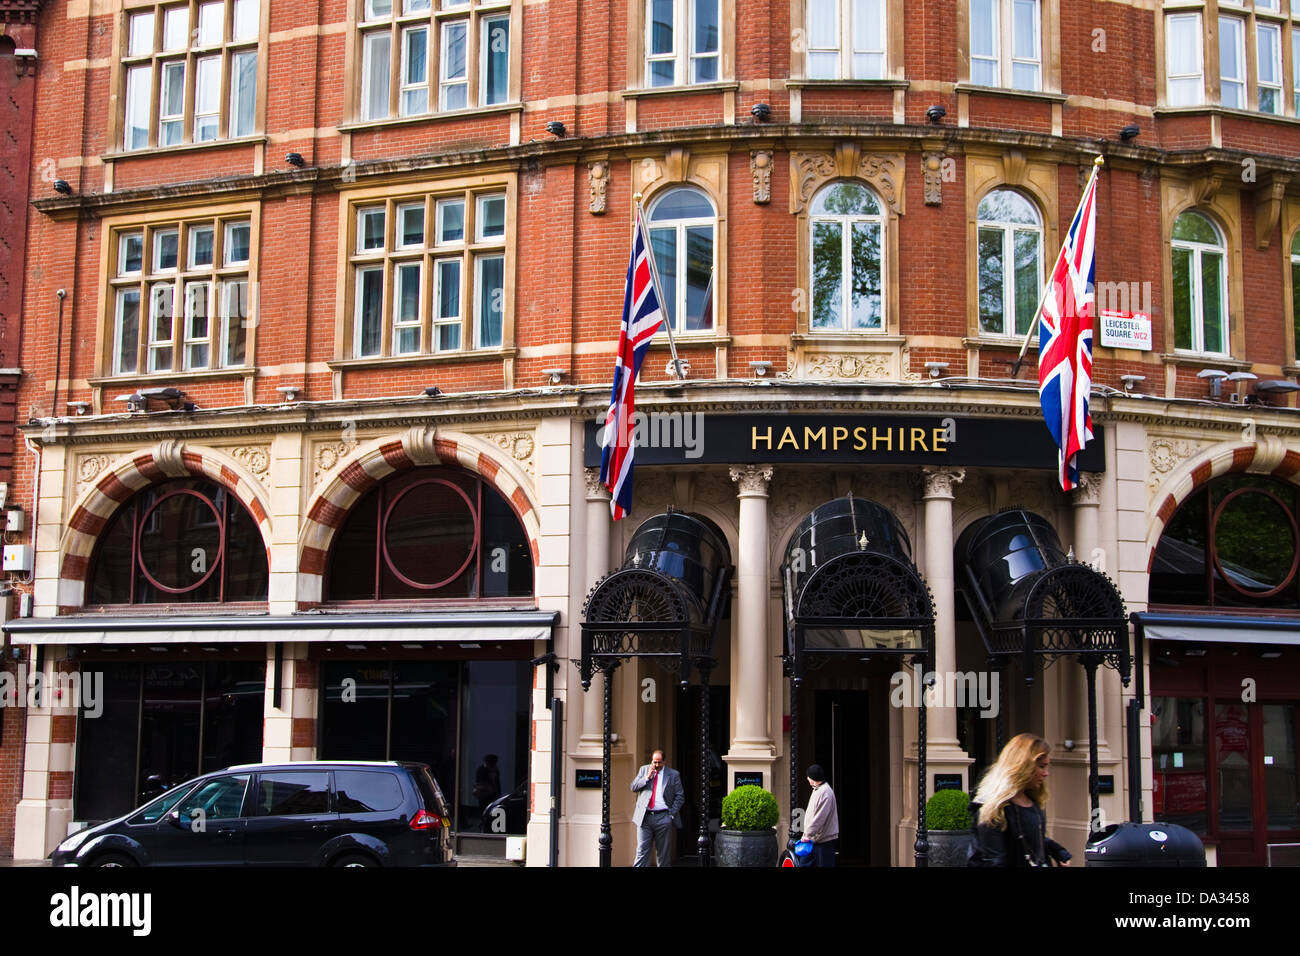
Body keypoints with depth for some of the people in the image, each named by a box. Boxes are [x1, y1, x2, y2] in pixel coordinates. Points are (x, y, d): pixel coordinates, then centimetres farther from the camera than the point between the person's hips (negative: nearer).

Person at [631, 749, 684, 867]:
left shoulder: (673, 774, 5)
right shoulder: (644, 770, 11)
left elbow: (680, 796, 5)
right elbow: (633, 787, 5)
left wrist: (672, 814, -4)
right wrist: (647, 777, -8)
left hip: (663, 817, -1)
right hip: (644, 816, 1)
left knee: (662, 852, 6)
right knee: (642, 850, -5)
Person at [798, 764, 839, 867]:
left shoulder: (825, 792, -18)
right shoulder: (816, 790, 15)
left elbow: (819, 817, -24)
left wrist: (808, 834, -23)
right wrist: (806, 834, 20)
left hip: (824, 840, -10)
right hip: (813, 839, 10)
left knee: (824, 864, -4)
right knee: (805, 864, 12)